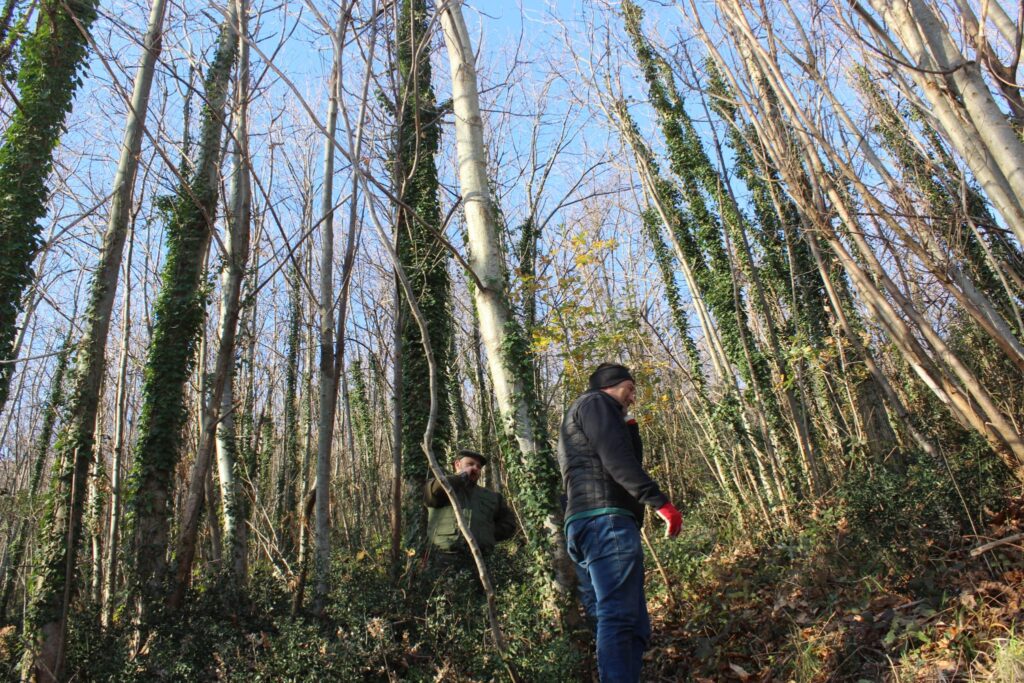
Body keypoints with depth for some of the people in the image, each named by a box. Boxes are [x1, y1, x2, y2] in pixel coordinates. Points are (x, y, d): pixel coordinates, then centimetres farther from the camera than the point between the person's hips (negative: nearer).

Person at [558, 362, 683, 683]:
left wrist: (630, 427, 23)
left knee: (634, 627, 7)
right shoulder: (594, 402, 3)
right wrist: (659, 501, -18)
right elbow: (617, 459, -13)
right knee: (618, 619, -17)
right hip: (606, 521, -10)